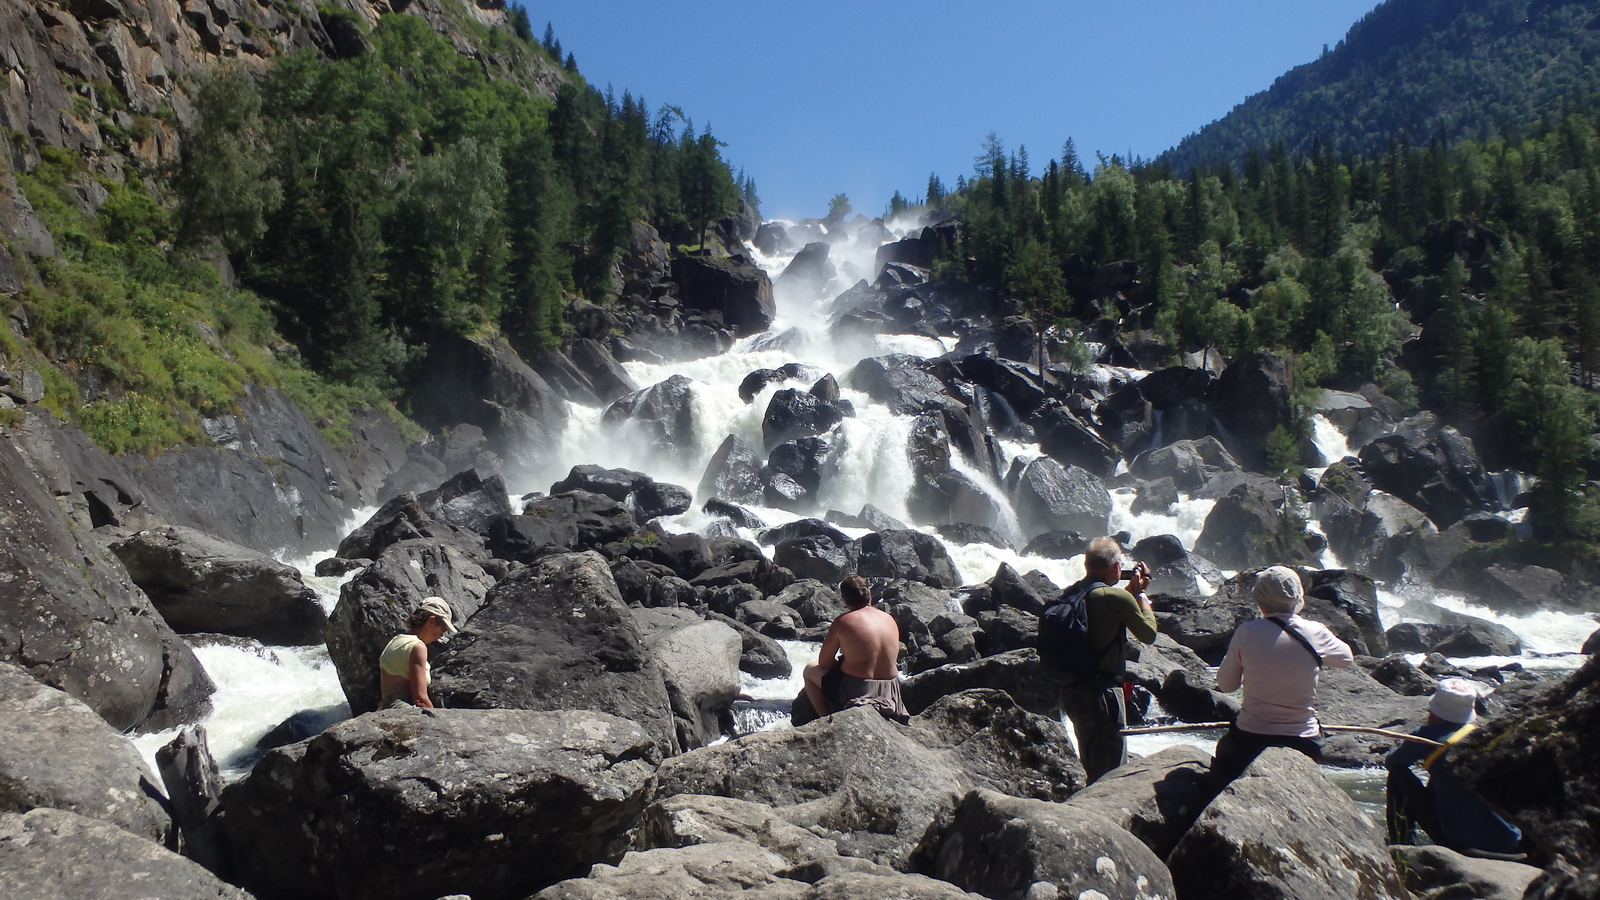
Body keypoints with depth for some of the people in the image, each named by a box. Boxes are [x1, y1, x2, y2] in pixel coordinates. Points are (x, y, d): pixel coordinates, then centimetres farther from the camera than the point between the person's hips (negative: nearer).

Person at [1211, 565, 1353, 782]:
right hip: (1303, 745, 2)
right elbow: (1347, 658, 15)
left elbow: (1225, 685, 0)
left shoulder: (1246, 632, -11)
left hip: (1249, 740, -1)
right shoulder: (1315, 633, -7)